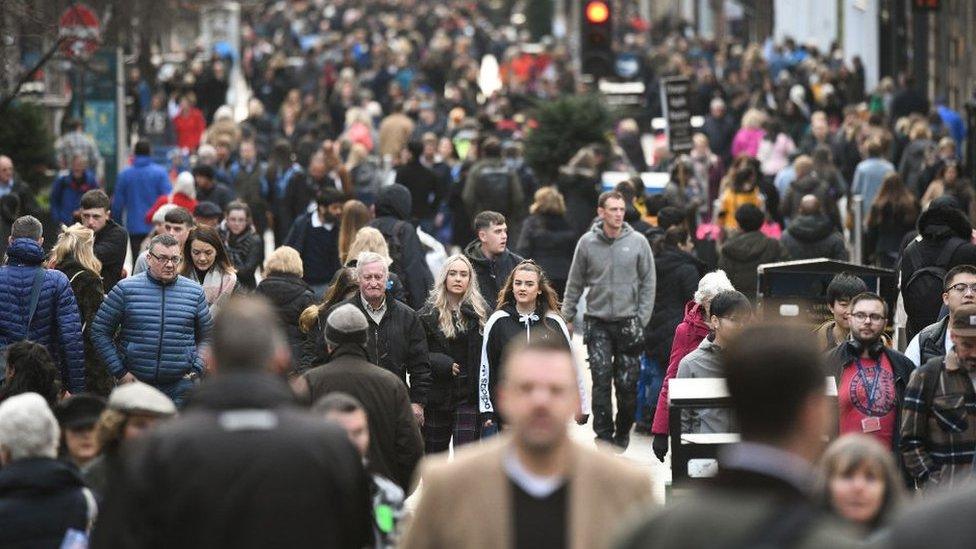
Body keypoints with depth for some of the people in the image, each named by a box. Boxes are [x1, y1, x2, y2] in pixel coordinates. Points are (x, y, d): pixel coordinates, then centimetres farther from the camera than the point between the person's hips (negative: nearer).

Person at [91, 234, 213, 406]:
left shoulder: (195, 292, 7)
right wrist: (119, 371, -2)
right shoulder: (126, 289, 1)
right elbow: (100, 332, 4)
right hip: (134, 382, -1)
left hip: (180, 385, 1)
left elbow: (207, 337, 17)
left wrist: (196, 369, 2)